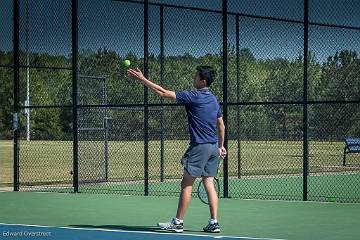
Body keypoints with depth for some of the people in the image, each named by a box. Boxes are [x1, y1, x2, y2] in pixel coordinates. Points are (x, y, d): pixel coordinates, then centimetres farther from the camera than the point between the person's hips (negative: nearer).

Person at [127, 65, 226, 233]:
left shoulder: (193, 96, -12)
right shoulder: (214, 99, 12)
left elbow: (163, 93, -12)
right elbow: (221, 126, 20)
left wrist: (142, 79, -6)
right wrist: (221, 146, 28)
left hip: (199, 146, -8)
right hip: (213, 147, 8)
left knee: (187, 184, -1)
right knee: (209, 184, 8)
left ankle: (178, 222, 3)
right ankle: (214, 223, 4)